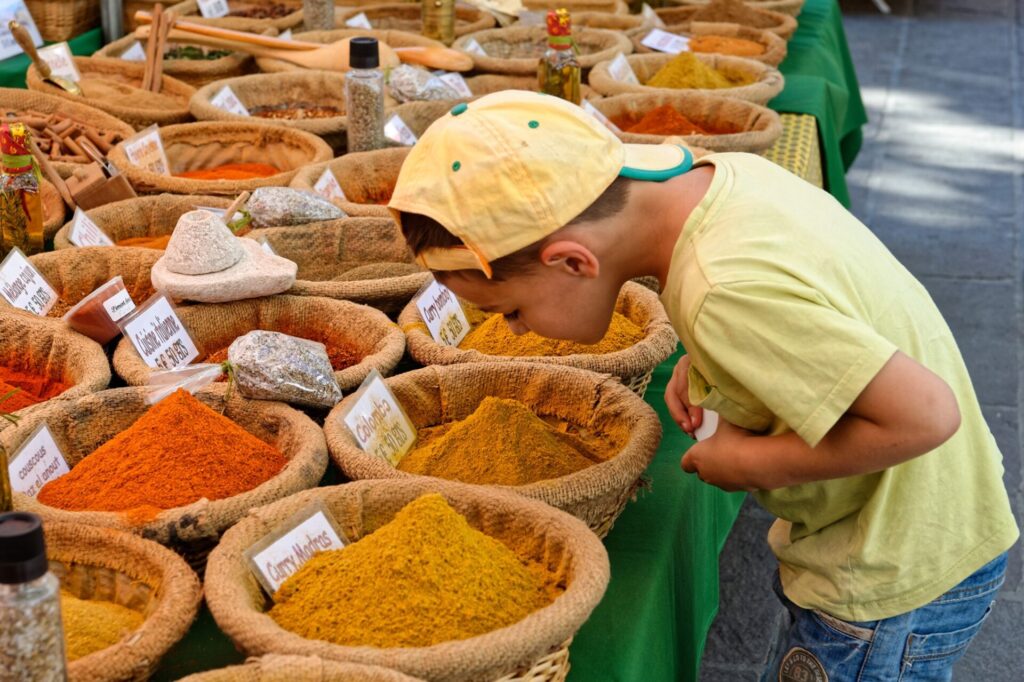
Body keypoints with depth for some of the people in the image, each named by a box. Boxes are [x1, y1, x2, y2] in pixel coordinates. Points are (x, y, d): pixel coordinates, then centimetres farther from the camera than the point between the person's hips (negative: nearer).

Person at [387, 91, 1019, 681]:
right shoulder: (727, 172, -8)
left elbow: (925, 414, -32)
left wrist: (753, 462, -20)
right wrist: (705, 363, -1)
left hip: (896, 589, -8)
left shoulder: (727, 295, -34)